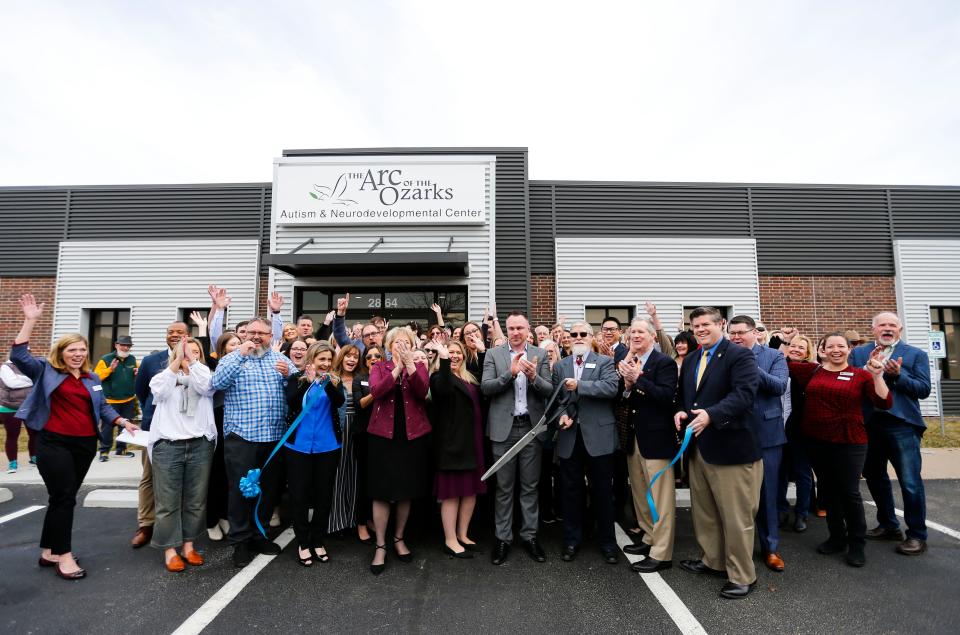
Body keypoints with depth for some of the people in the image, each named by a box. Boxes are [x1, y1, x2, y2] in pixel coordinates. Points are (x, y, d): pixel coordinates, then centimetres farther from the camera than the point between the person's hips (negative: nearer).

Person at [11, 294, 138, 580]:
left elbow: (103, 407, 14)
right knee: (63, 498, -5)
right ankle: (64, 556, 5)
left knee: (63, 498, 13)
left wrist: (123, 422, -1)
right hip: (54, 444, -5)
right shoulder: (46, 371, 0)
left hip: (85, 445, 5)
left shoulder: (93, 379, 12)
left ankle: (49, 552, 25)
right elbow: (19, 355, -13)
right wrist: (30, 320, -18)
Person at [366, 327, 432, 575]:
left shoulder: (419, 366, 5)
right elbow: (376, 392, -15)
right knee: (382, 491, 1)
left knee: (406, 491, 11)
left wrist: (409, 363, -23)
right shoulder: (379, 367, 5)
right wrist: (397, 367, -20)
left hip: (413, 435, 1)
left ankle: (399, 538, 30)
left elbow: (422, 391, -15)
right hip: (383, 435, -1)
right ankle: (380, 546, 15)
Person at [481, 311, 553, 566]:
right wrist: (510, 373, -21)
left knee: (530, 486, 11)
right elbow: (485, 388, -9)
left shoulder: (540, 354, 4)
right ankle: (503, 538, 21)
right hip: (504, 428, -1)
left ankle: (529, 536, 25)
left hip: (532, 427, 1)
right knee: (504, 487, 8)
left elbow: (549, 391, -2)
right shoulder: (493, 354, 2)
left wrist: (534, 377, -22)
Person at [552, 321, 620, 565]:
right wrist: (562, 414, -10)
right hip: (569, 435, 3)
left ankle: (607, 542, 23)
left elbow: (612, 387, -16)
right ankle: (572, 540, 25)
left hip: (598, 435, -2)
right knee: (571, 490, 11)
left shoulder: (605, 362, 1)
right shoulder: (560, 366, 12)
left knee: (602, 491, 8)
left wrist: (578, 385, -21)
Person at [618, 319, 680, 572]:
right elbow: (622, 400, 8)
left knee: (661, 497, 0)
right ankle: (650, 539, 34)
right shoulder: (629, 363, 10)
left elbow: (666, 395, -22)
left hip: (656, 438, -7)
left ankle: (661, 553, 9)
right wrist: (627, 385, -12)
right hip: (634, 437, 8)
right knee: (641, 494, 18)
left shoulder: (664, 362, -10)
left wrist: (637, 379, -25)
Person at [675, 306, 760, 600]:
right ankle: (713, 559, 38)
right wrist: (680, 411, -2)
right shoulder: (690, 360, 14)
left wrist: (711, 414, -36)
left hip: (730, 448, -7)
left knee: (736, 517, 5)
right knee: (703, 511, 19)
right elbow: (682, 395, 20)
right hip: (698, 447, 8)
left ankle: (742, 576, 21)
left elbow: (744, 394, -24)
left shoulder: (740, 355, -11)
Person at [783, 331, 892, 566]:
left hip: (849, 443, -3)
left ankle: (857, 544, 21)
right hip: (816, 442, 3)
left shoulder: (860, 375, -4)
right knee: (827, 491, 15)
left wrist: (877, 375, -23)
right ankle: (837, 537, 32)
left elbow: (885, 403, -12)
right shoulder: (812, 371, 3)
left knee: (849, 492, 3)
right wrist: (785, 342, 2)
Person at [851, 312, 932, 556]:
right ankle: (888, 525, 33)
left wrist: (899, 375, -18)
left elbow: (924, 389, -4)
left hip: (902, 425, -3)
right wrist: (868, 367, -16)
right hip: (868, 425, 4)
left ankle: (917, 535, 15)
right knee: (874, 477, 16)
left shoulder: (916, 354, 3)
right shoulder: (858, 353, 8)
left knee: (910, 483, -2)